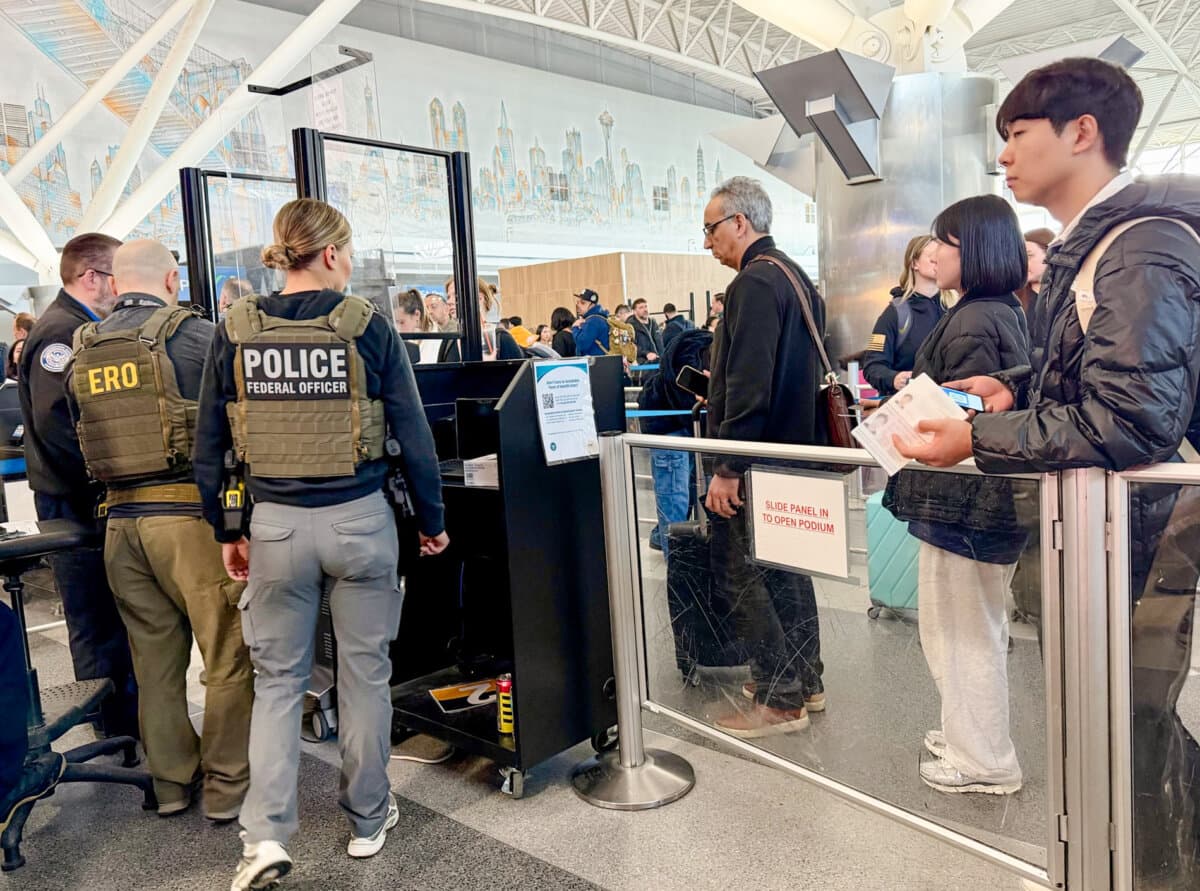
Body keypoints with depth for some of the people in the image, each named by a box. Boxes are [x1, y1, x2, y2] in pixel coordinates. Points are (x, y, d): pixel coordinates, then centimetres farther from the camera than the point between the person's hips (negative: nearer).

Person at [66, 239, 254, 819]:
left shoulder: (83, 351, 11)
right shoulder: (194, 335, -8)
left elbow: (82, 437, 18)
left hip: (121, 520, 6)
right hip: (190, 514, -6)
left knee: (154, 657, 15)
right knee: (228, 654, 5)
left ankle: (171, 781, 27)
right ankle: (227, 786, 13)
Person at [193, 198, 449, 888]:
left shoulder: (236, 331, -1)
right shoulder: (368, 326, -8)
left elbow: (209, 447, 3)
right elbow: (413, 435, -6)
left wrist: (225, 532, 13)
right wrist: (433, 519, 6)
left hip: (276, 525, 2)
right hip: (360, 520, -1)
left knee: (278, 680, 16)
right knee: (365, 672, 14)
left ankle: (267, 834, 9)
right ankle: (369, 819, 29)